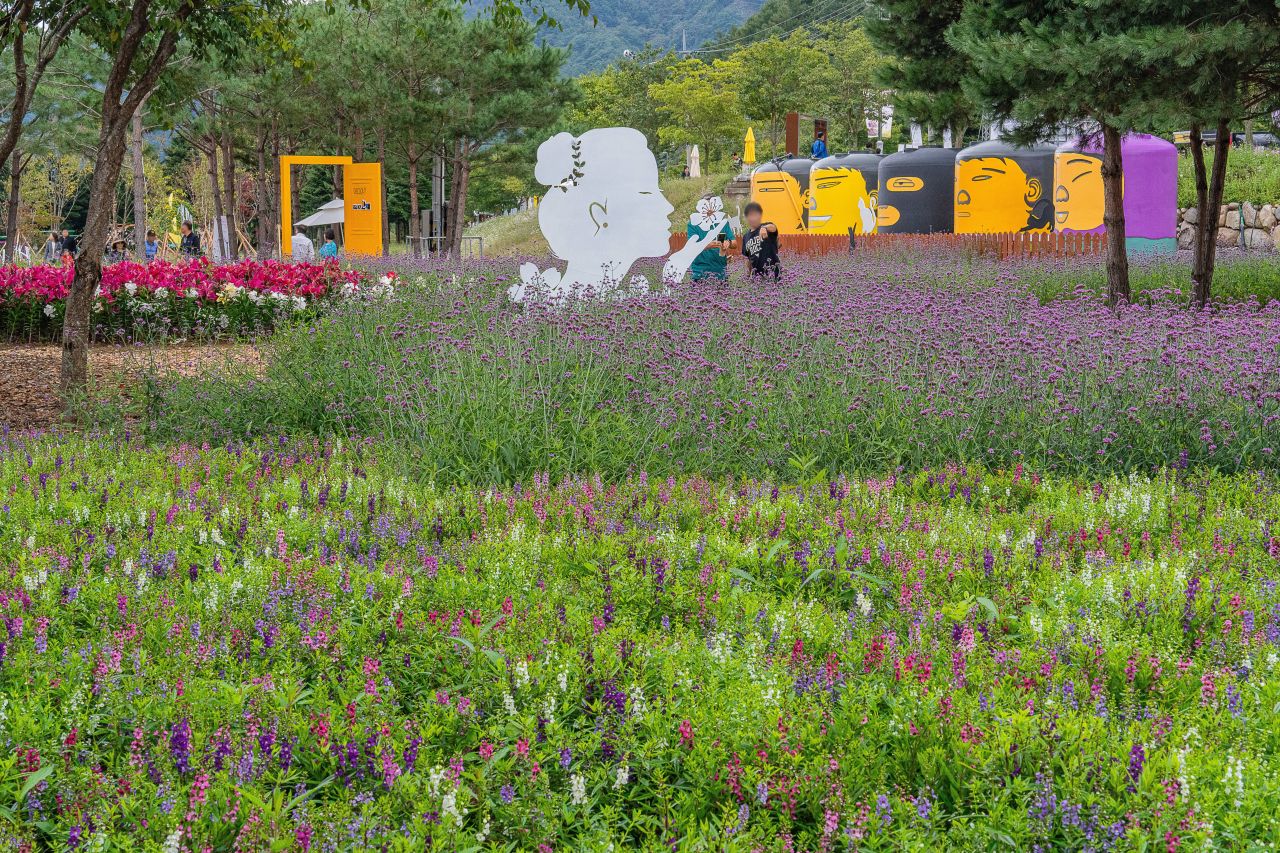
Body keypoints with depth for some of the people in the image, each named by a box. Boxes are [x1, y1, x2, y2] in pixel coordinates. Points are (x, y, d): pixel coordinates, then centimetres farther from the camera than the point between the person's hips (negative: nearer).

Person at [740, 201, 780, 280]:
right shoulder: (746, 236, 12)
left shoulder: (767, 226, -2)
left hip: (772, 273, -5)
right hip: (756, 275, 5)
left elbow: (773, 228, -28)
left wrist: (765, 228, -51)